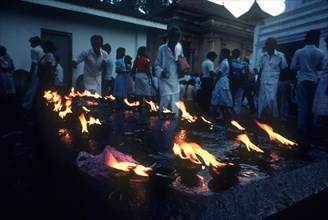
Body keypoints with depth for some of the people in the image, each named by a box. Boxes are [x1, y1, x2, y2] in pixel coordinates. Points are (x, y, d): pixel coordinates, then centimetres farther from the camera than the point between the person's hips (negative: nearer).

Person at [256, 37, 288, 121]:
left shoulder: (280, 55, -2)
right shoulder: (263, 56, 7)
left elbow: (283, 70, 3)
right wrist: (257, 81, 8)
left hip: (274, 81, -3)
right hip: (263, 81, 3)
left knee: (271, 99, -14)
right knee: (262, 100, 3)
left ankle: (273, 117, 3)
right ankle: (262, 117, 13)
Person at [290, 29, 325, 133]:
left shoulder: (299, 52, -7)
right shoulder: (321, 53, -2)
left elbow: (292, 67, -5)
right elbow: (320, 68, 9)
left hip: (302, 81, -2)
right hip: (314, 81, 3)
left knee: (302, 104, 1)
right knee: (310, 104, 13)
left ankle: (302, 127, 2)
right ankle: (308, 126, 22)